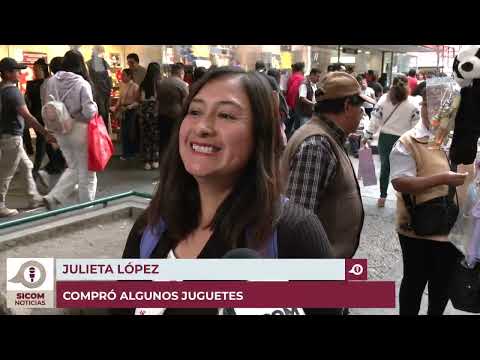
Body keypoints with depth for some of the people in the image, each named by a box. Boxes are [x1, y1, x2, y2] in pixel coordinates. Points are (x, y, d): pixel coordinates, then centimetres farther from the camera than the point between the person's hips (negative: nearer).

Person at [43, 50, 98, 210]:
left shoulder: (51, 81, -1)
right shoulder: (82, 84, -16)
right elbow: (89, 112, -18)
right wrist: (95, 107, 1)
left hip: (61, 130, 6)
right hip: (80, 130, -5)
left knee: (73, 167, 23)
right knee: (86, 172, 10)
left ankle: (53, 198, 10)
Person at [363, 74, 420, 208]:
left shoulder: (384, 99, -5)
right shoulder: (412, 103, -9)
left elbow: (375, 119, -5)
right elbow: (417, 124, -6)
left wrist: (367, 136, 2)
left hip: (385, 138, 2)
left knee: (385, 167, 15)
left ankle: (382, 197, 23)